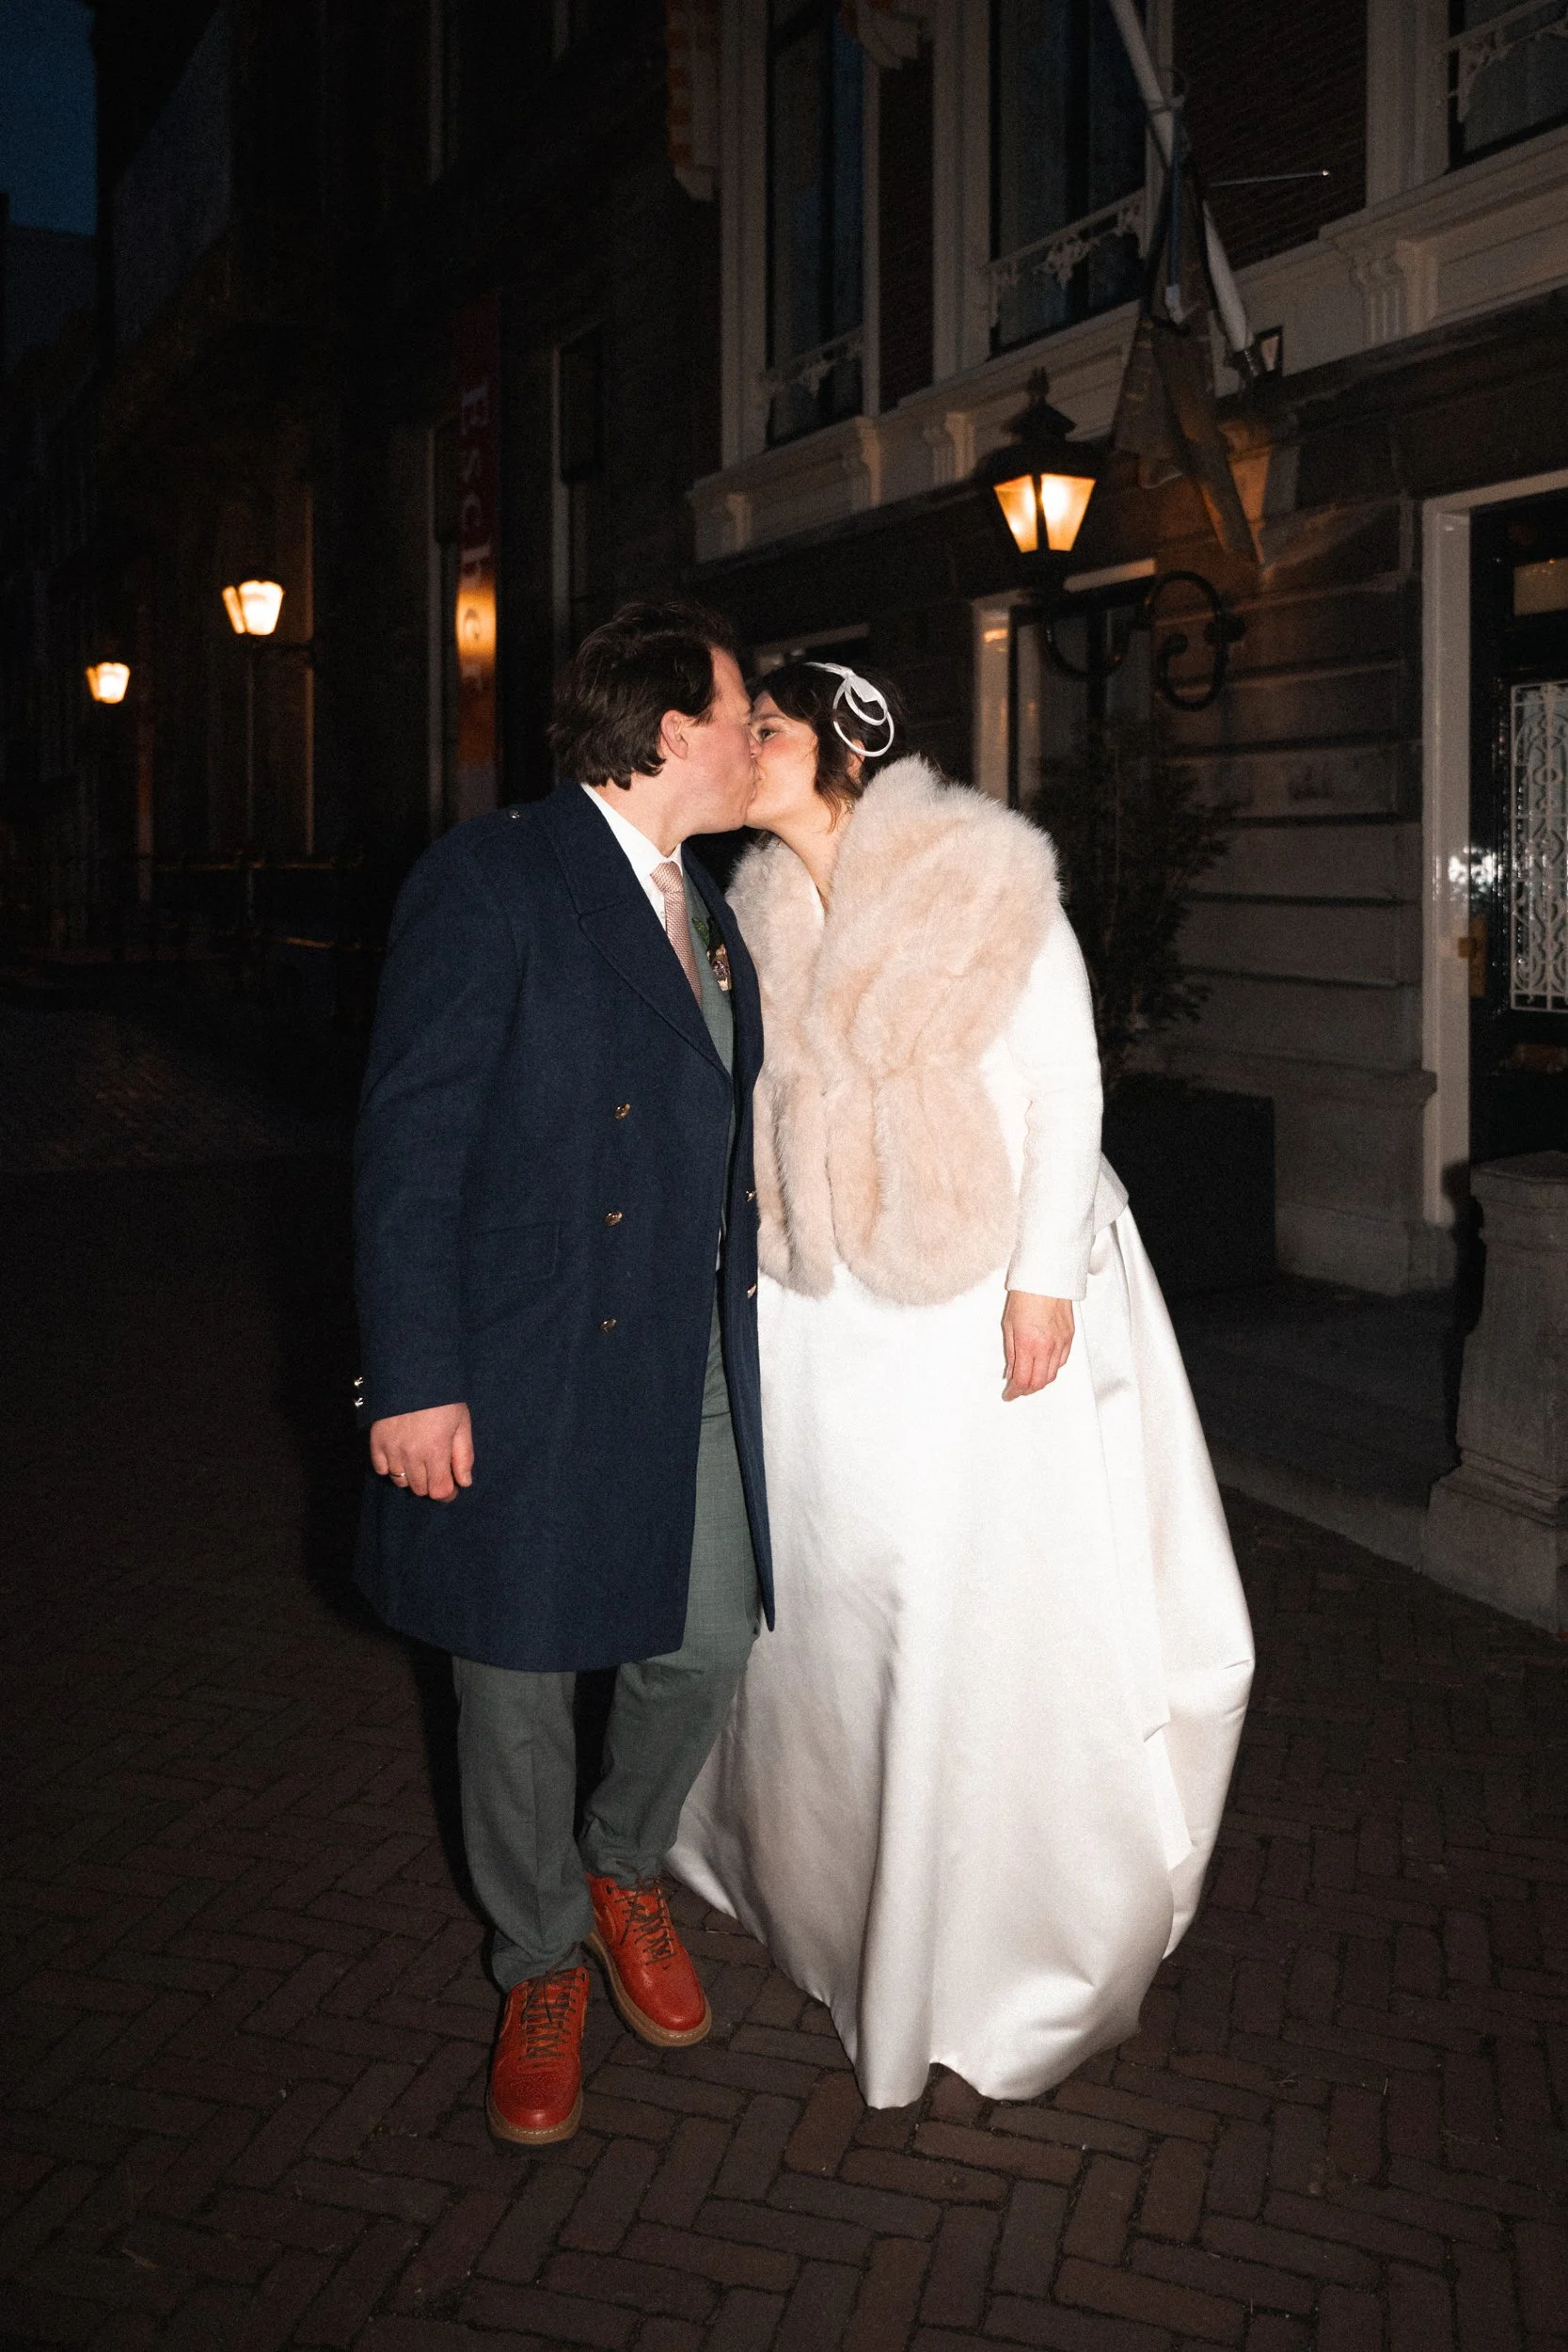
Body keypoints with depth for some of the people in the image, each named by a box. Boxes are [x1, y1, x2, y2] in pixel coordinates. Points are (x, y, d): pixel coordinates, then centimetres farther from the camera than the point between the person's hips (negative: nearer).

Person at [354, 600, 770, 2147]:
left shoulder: (707, 913, 14)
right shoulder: (491, 881, -10)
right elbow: (410, 1140, -14)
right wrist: (413, 1378, -17)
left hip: (692, 1366, 7)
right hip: (527, 1367, -6)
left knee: (702, 1649, 10)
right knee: (519, 1678, 9)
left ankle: (624, 1872, 40)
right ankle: (540, 1965, 32)